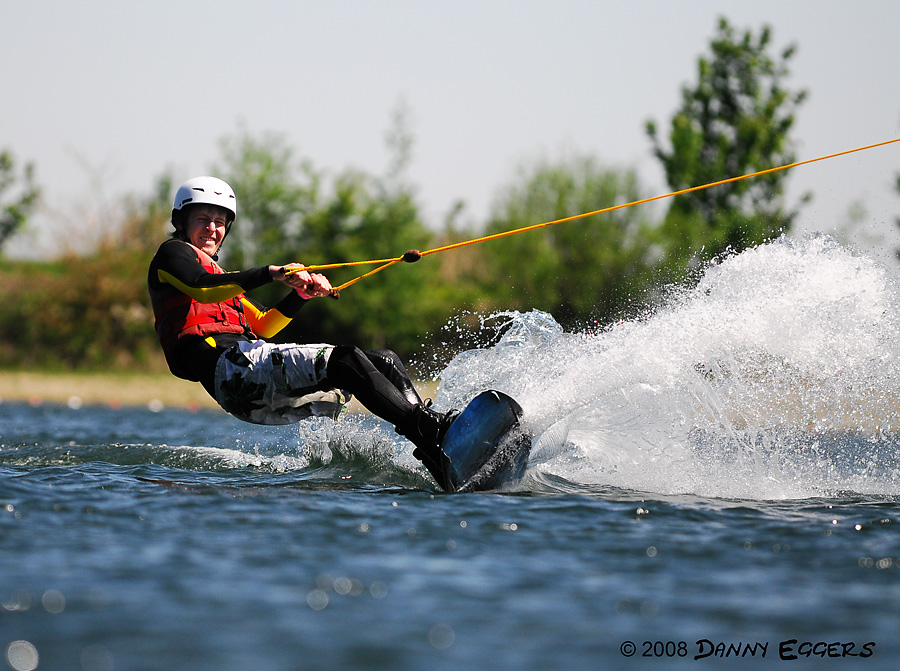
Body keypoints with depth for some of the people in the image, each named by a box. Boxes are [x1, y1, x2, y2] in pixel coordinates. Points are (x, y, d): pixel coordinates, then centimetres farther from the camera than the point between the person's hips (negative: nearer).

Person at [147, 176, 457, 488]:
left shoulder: (218, 275, 36)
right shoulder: (172, 253, 10)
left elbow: (262, 325, 31)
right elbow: (200, 287, -13)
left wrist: (303, 294, 13)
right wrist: (271, 273, -22)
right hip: (230, 370, -9)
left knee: (384, 361, -1)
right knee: (345, 359, -28)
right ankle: (427, 431, -41)